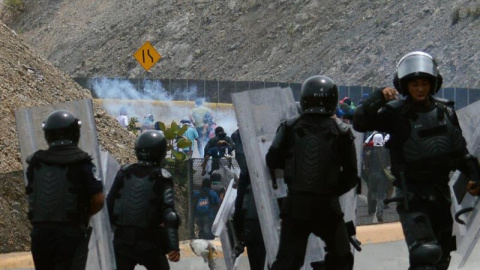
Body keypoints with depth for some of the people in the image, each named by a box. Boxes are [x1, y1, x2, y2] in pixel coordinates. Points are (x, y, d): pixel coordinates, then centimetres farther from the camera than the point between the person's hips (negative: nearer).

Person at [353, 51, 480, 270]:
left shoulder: (446, 111, 3)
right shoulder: (396, 113, -11)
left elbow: (459, 150, 13)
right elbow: (360, 122, -22)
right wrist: (379, 97, -32)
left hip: (440, 192, 6)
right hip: (412, 195, -6)